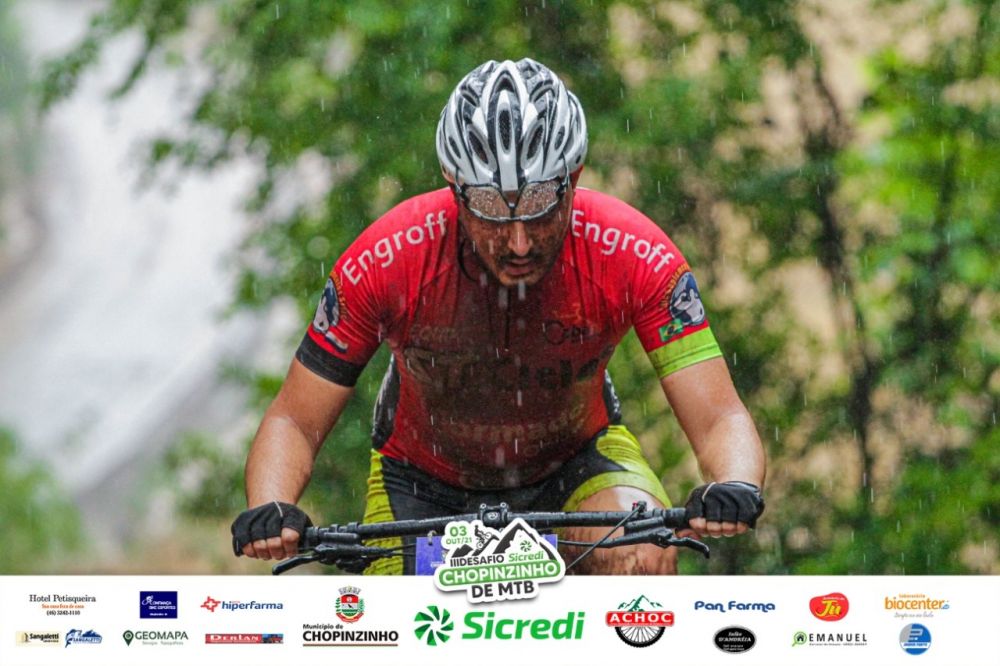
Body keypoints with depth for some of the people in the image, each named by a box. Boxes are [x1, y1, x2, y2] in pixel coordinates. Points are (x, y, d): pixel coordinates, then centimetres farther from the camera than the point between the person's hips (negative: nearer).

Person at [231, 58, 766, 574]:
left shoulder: (635, 257, -29)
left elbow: (720, 420, -28)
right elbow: (294, 421, -21)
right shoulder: (386, 260, -30)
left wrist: (734, 491, -51)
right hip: (425, 480, 1)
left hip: (574, 462, -1)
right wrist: (267, 513, -42)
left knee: (645, 561, -30)